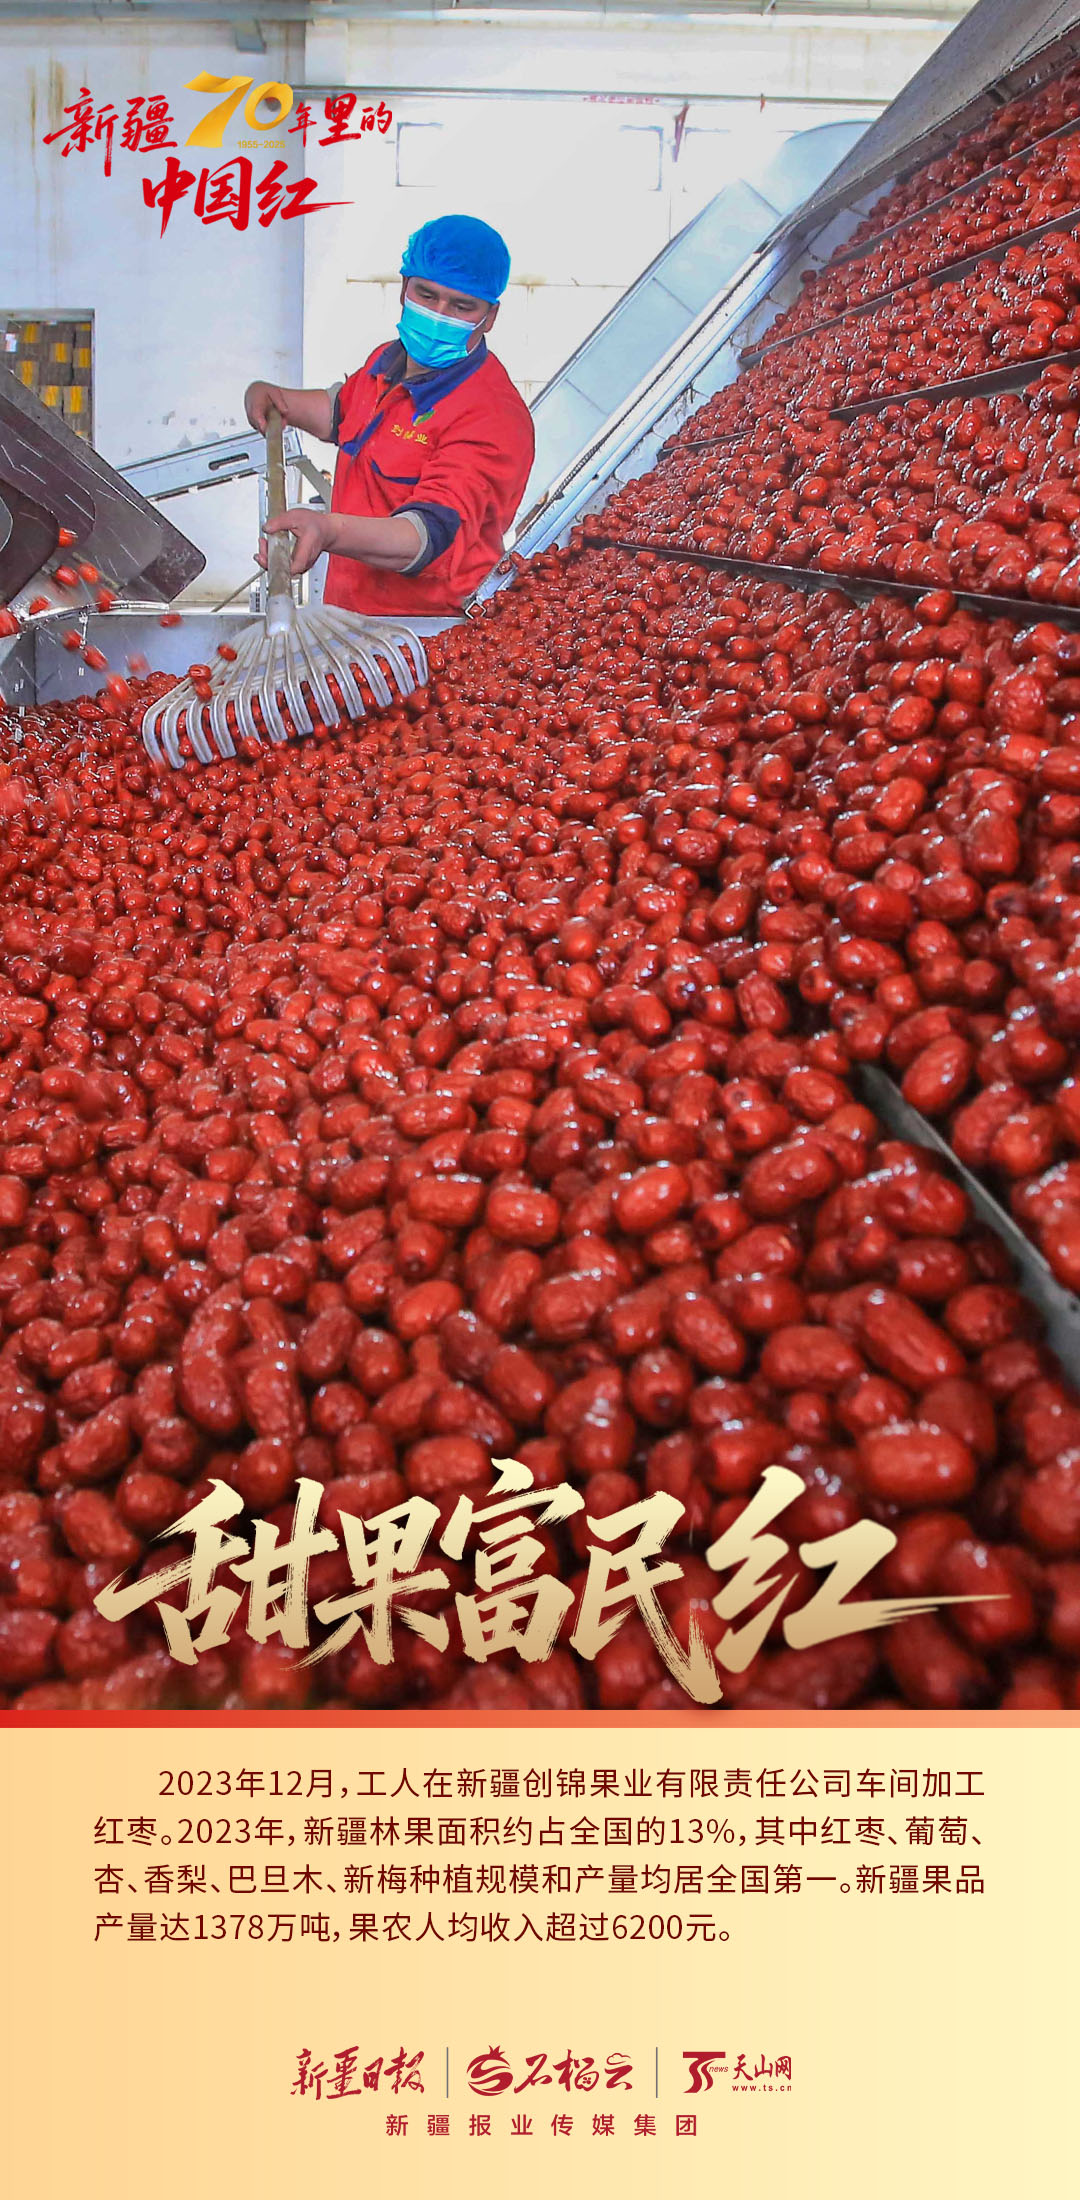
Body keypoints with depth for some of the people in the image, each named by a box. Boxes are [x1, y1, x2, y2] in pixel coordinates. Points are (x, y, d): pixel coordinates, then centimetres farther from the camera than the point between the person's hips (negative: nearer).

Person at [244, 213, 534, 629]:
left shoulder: (492, 418, -18)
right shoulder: (388, 363, 13)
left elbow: (433, 536, -32)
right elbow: (341, 409, 39)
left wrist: (330, 530, -47)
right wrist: (270, 397, 21)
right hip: (346, 613, 8)